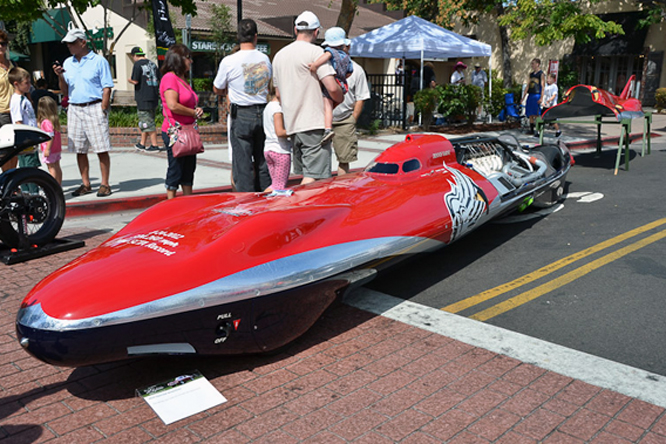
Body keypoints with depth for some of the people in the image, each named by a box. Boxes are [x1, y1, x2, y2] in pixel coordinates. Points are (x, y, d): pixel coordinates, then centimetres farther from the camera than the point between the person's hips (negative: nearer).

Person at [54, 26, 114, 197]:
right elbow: (65, 91, 16)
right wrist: (60, 76, -1)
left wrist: (102, 110, -12)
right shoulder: (67, 63, 16)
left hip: (94, 108, -6)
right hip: (74, 109, 6)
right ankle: (86, 184, 15)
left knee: (102, 149, -6)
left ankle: (105, 184, 2)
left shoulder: (99, 61, 1)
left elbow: (106, 88, -4)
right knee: (80, 150, 7)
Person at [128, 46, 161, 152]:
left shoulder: (138, 65, -9)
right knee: (145, 121, 14)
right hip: (153, 97, 8)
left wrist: (129, 80, 6)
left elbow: (135, 81, -13)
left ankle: (154, 145, -2)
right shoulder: (152, 64, 13)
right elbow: (158, 81, 15)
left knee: (148, 123, -4)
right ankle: (142, 144, 19)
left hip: (143, 98, -8)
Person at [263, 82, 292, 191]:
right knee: (280, 186, -4)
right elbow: (279, 132, -21)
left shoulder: (267, 107, 14)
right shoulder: (277, 108, -14)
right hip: (281, 150, -9)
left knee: (275, 184, 14)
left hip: (268, 149, 9)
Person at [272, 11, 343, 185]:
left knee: (301, 174, 15)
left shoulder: (279, 55, 16)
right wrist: (341, 99, 5)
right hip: (314, 124, -8)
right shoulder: (315, 51, -7)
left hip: (291, 125, 8)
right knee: (313, 176, -9)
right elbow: (332, 88, -15)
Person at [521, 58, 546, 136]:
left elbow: (542, 87, -8)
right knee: (530, 114, 8)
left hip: (537, 95, -6)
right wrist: (523, 97, 14)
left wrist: (541, 98, -17)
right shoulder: (531, 74, 15)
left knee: (536, 114, -9)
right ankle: (531, 130, 16)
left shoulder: (541, 74, -3)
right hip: (530, 95, 6)